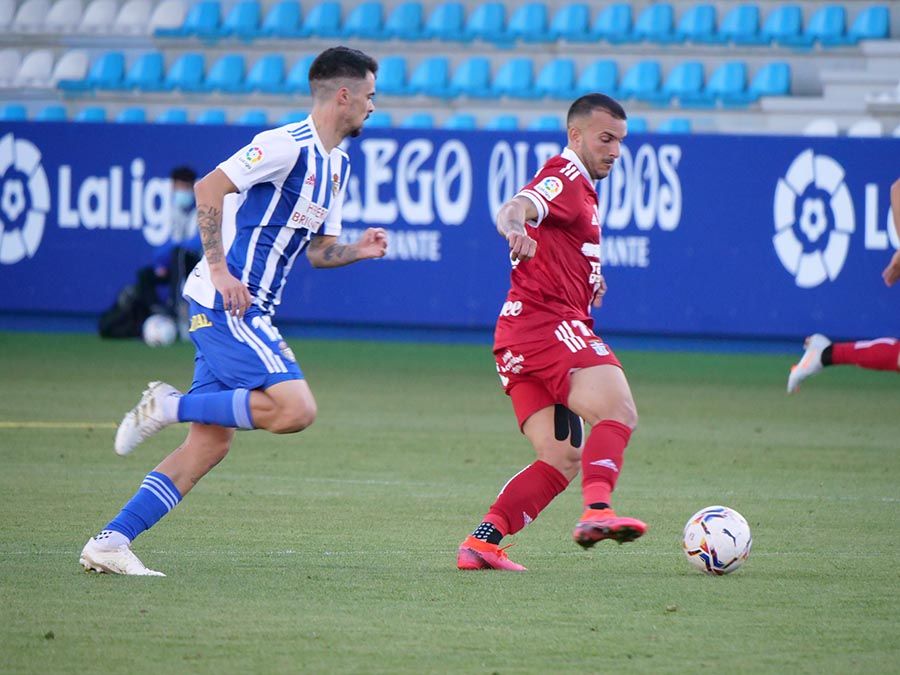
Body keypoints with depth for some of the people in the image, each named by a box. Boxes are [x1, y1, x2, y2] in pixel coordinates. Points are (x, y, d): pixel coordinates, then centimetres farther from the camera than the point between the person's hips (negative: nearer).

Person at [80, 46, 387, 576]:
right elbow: (209, 189, -18)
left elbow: (319, 249, 26)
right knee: (296, 409, -20)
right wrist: (219, 269, -22)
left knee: (210, 443, 4)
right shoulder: (287, 145, -12)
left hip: (247, 309, 10)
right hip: (226, 300, -10)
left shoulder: (337, 166, 18)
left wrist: (358, 251, 5)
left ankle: (110, 542, 1)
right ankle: (171, 406, -9)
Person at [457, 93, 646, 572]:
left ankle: (481, 542, -3)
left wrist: (588, 282, 21)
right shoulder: (566, 177, -3)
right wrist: (516, 229, -47)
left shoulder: (581, 190, 29)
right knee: (618, 411, -26)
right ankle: (597, 511, -46)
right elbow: (515, 209, -24)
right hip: (547, 320, -10)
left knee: (562, 459, 5)